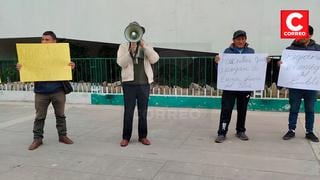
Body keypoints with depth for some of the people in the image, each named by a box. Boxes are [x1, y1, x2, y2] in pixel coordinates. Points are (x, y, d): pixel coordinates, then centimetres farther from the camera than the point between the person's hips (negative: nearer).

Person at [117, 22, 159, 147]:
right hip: (129, 83, -1)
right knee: (128, 111, -1)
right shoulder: (123, 47, 8)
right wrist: (131, 50, -19)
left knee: (143, 112, 6)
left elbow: (154, 59, -5)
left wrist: (143, 45, -13)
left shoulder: (146, 47, 12)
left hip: (144, 83, 2)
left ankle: (143, 136, 16)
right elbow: (121, 63, -7)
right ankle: (126, 137, 9)